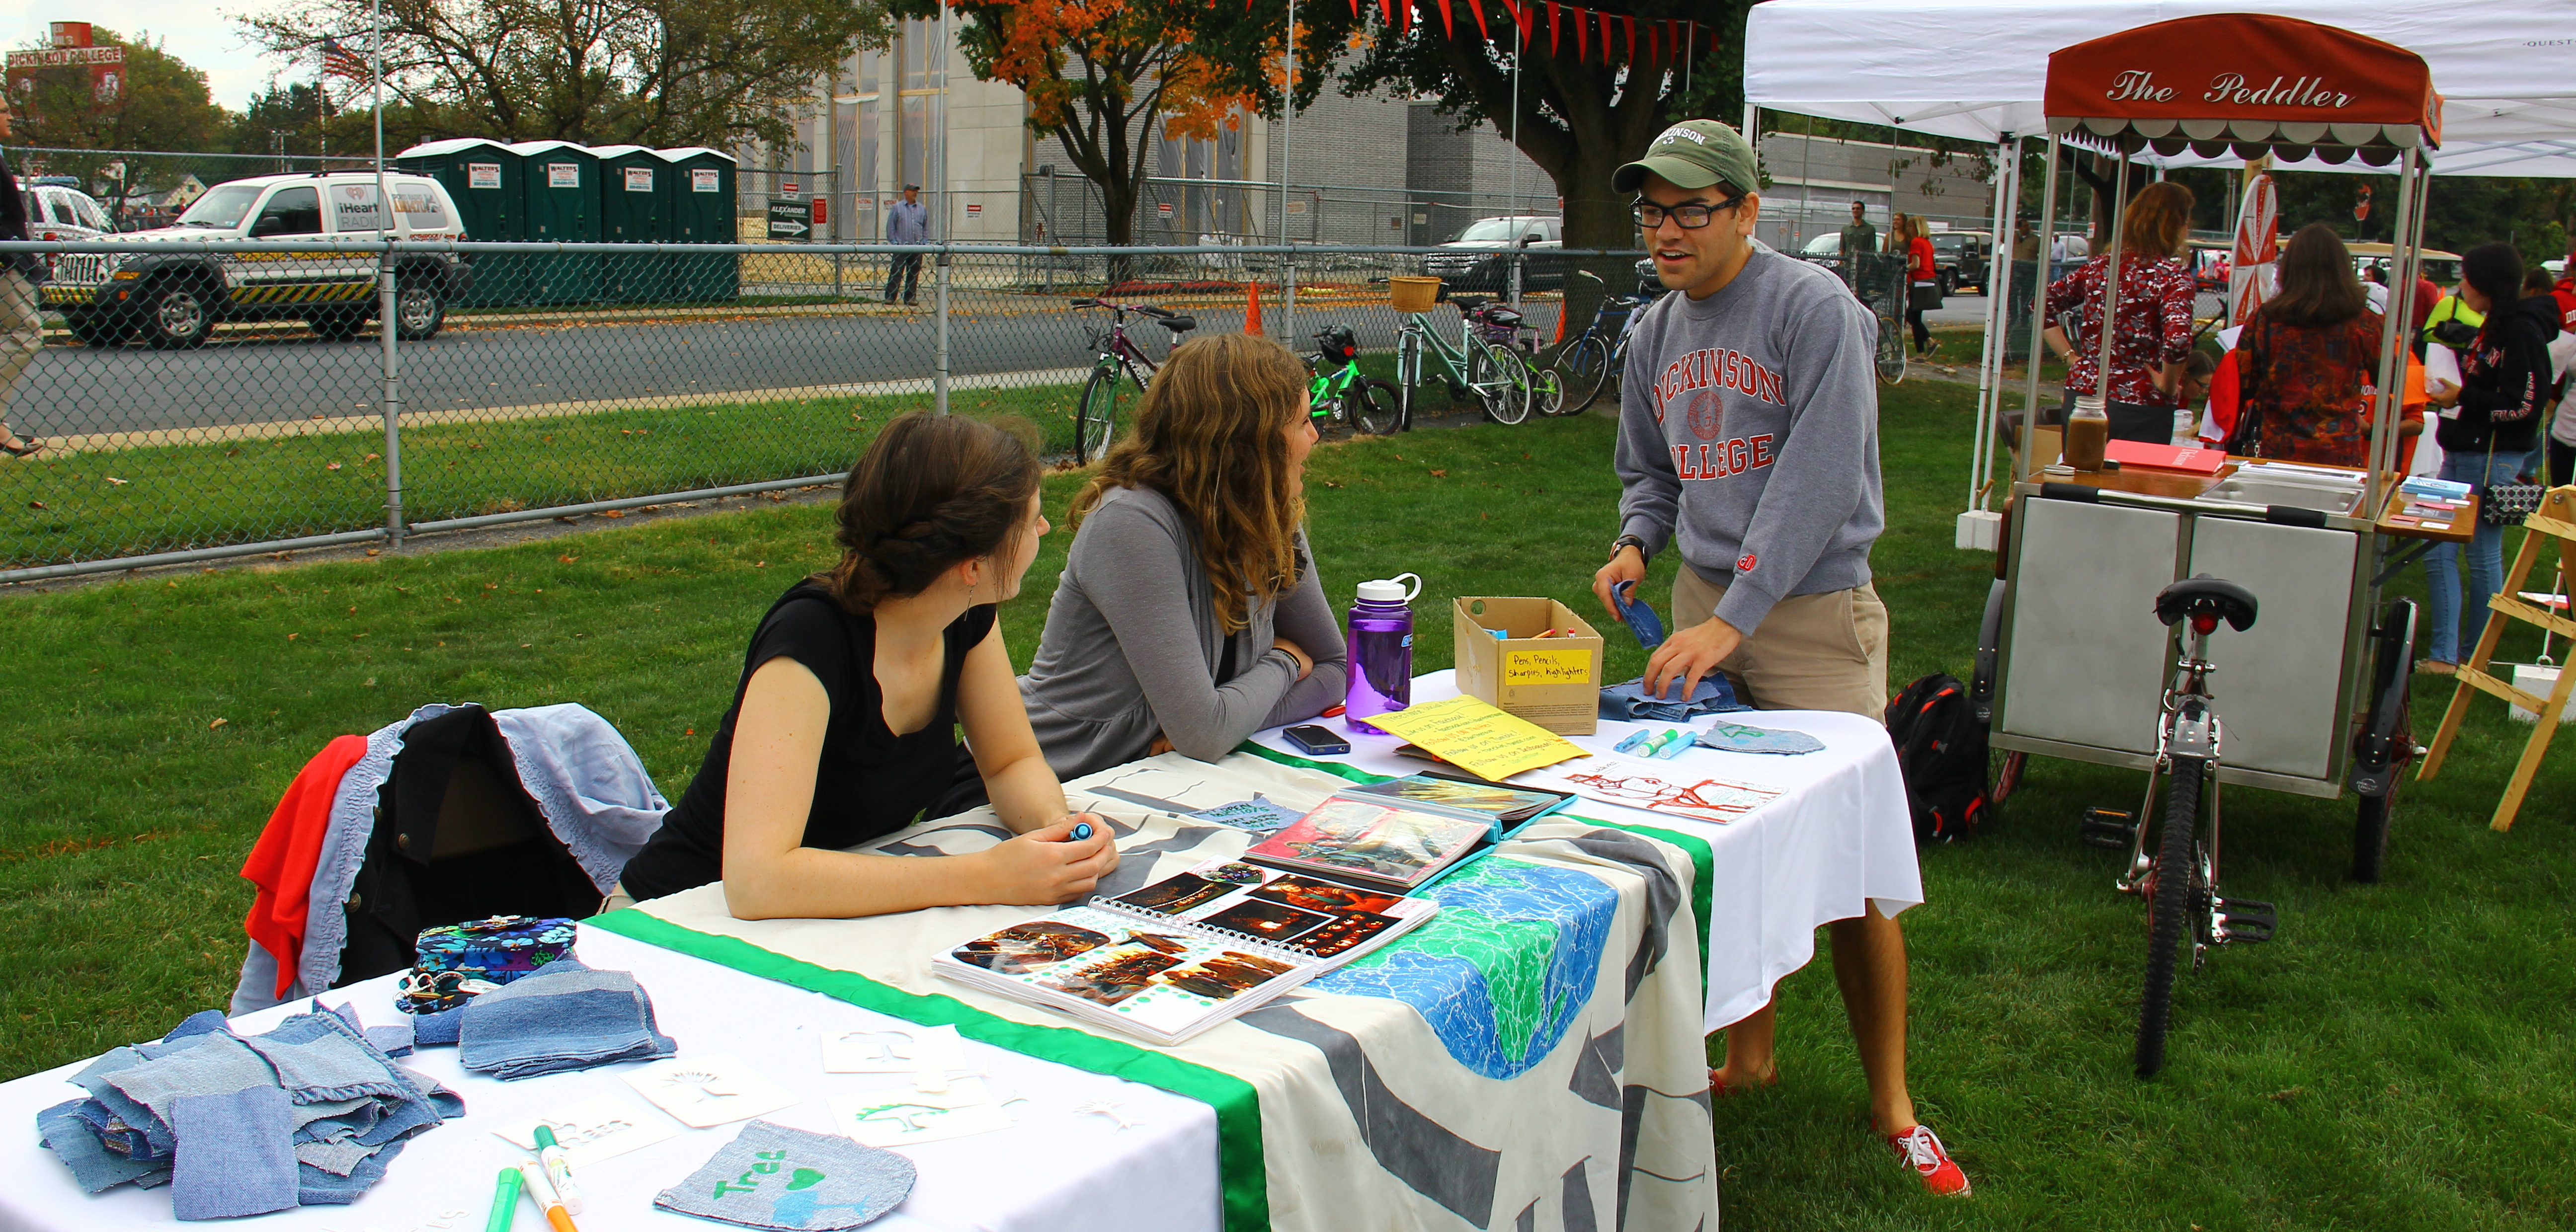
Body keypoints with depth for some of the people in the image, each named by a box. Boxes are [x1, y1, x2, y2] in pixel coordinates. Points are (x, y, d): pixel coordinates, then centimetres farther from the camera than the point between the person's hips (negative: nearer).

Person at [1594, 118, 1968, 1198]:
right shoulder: (1657, 330, 11)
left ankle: (1892, 1105, 12)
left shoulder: (1814, 309, -11)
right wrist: (1636, 544, 1)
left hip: (1810, 611, -6)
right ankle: (1749, 1057, 27)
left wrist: (1732, 620, -24)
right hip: (1704, 602, 6)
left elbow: (1818, 480, -19)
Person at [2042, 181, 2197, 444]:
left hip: (2083, 395, 5)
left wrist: (2071, 356, 10)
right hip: (2140, 409, -5)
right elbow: (2178, 342, -26)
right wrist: (2168, 387, -10)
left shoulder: (2098, 266, 5)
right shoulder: (2172, 278, -11)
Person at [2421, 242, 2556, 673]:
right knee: (2438, 551, 5)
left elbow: (2524, 404, -20)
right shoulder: (2493, 327, 13)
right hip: (2463, 453, 9)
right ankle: (2444, 654, 7)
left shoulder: (2522, 331, -14)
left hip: (2494, 459, -9)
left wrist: (2464, 396, -15)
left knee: (2484, 555, 2)